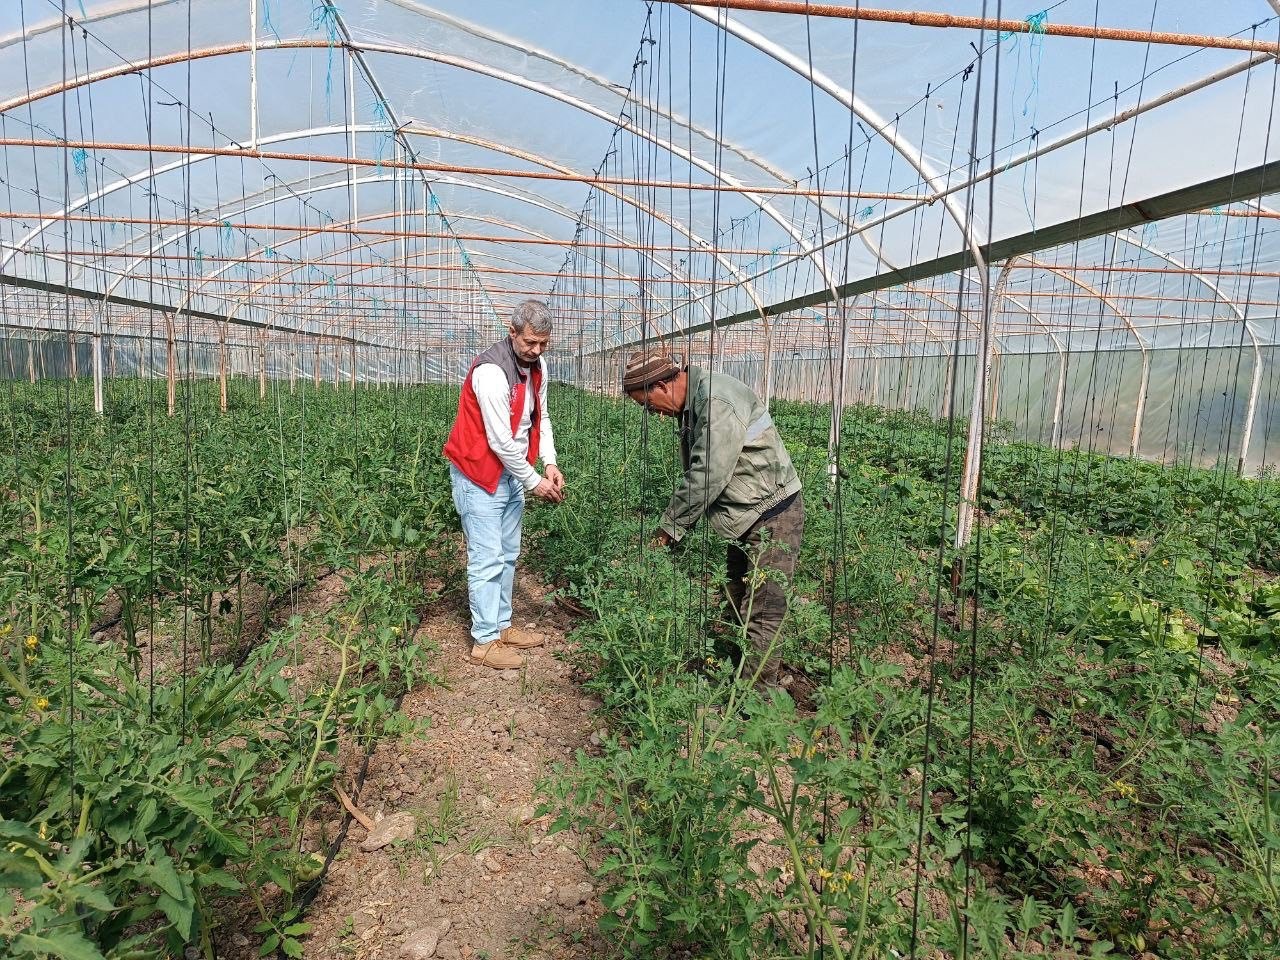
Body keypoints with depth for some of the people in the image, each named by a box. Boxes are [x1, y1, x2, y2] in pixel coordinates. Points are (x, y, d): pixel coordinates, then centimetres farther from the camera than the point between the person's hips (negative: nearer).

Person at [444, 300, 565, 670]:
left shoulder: (536, 365, 3)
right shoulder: (492, 372, -23)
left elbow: (541, 417, 12)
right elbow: (501, 441, -23)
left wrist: (550, 463, -1)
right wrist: (534, 481, -14)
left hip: (511, 473, 9)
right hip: (480, 474, -9)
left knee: (507, 555, 14)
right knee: (487, 559, -5)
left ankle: (502, 626, 26)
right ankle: (485, 642, 5)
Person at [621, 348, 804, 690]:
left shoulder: (717, 401, -24)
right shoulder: (691, 403, 8)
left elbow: (707, 476, -26)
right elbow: (696, 472, 11)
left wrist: (671, 525, -15)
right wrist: (677, 523, 2)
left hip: (773, 514, -10)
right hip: (745, 518, 10)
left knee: (761, 610, -8)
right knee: (738, 602, 16)